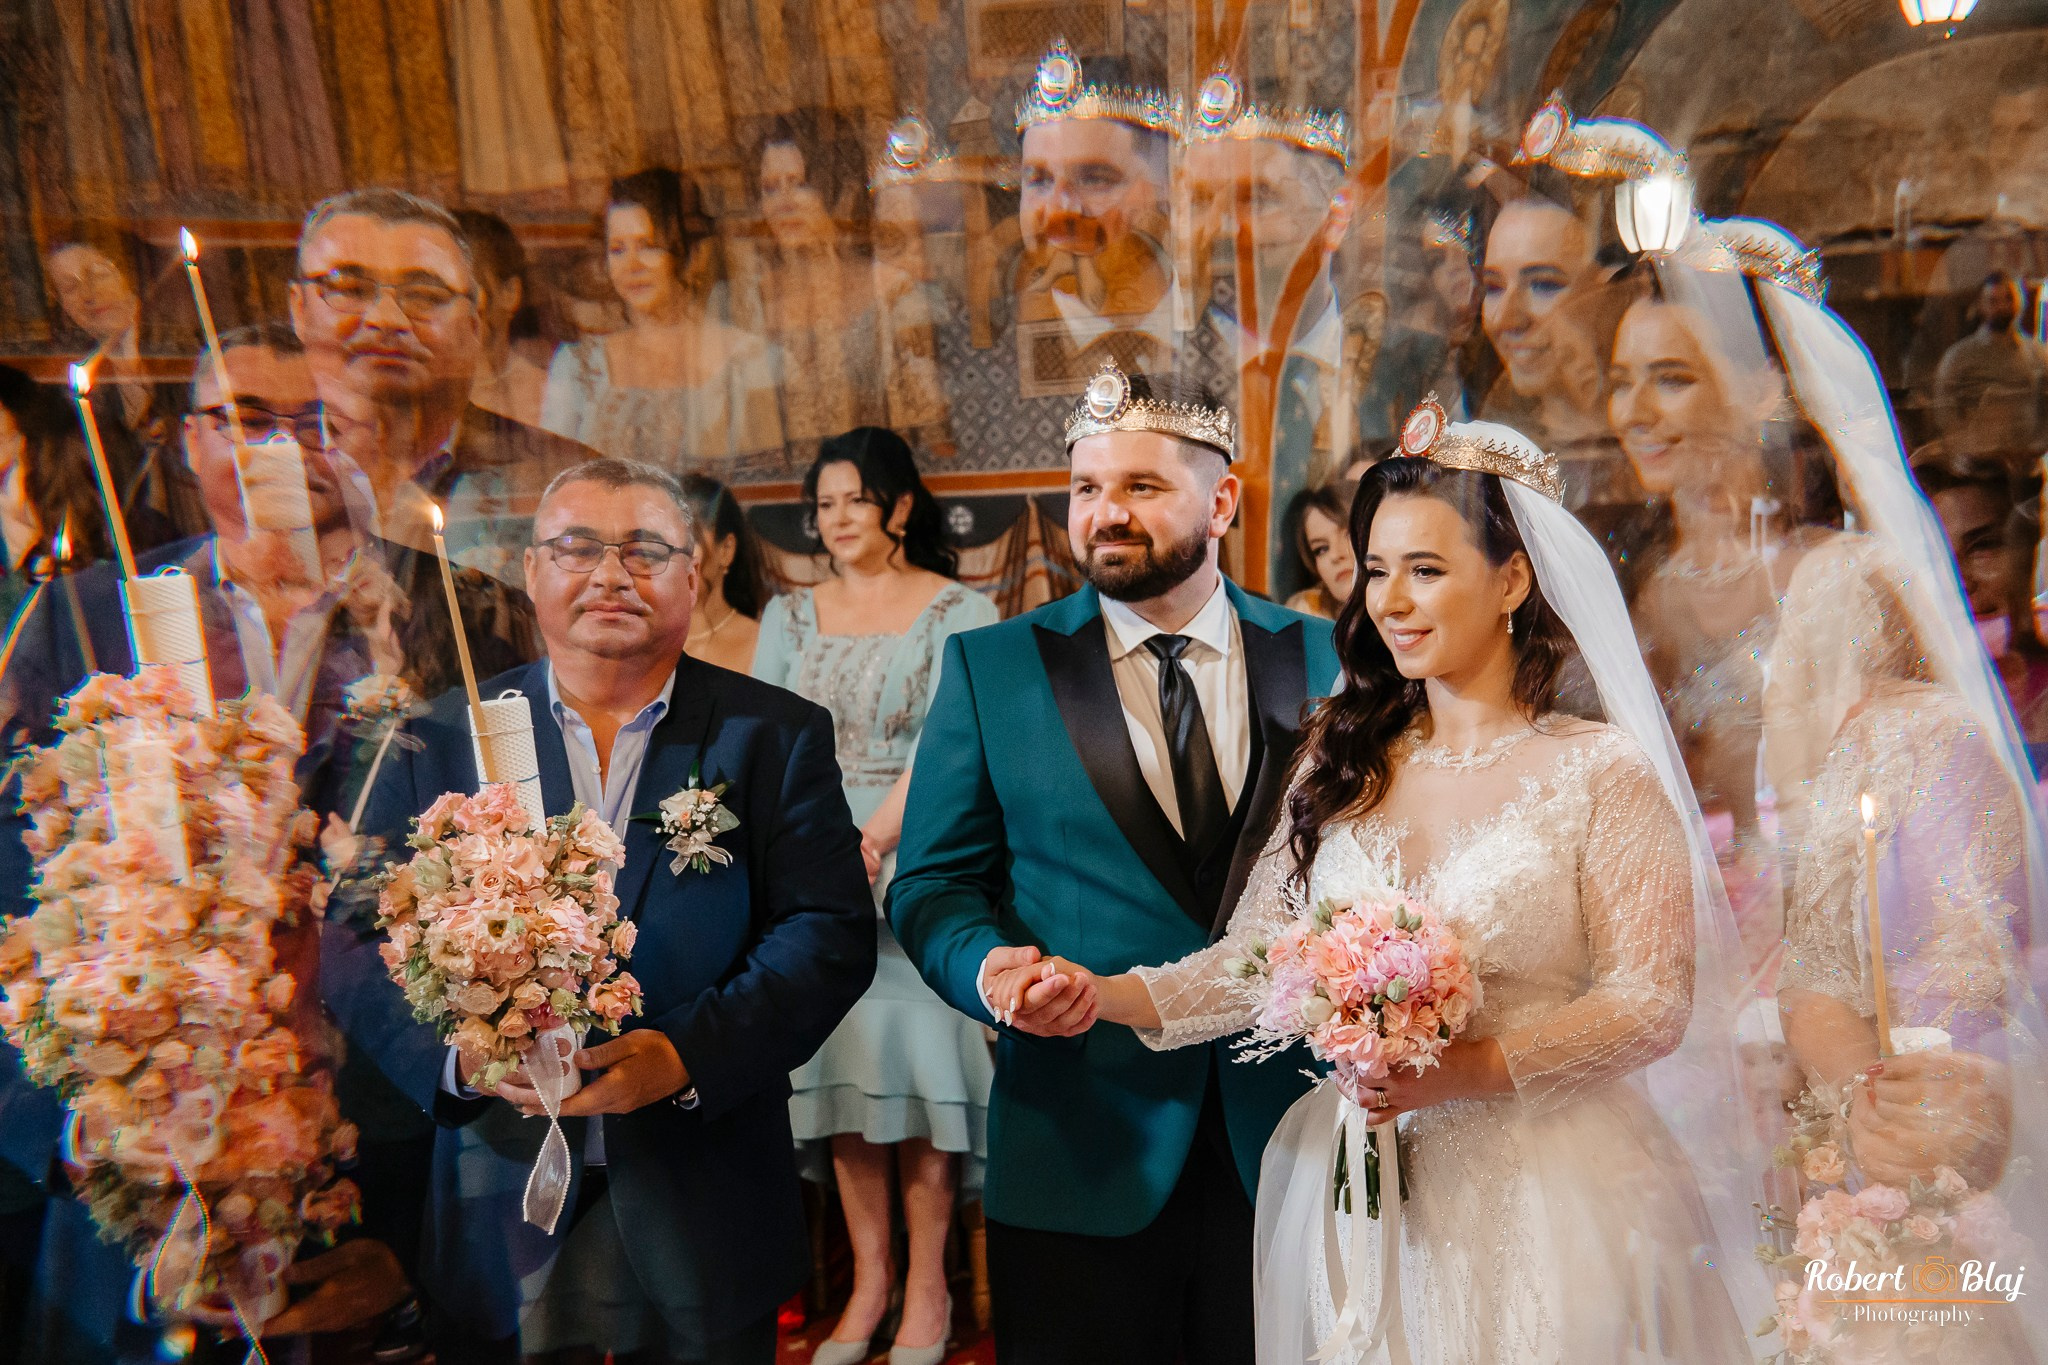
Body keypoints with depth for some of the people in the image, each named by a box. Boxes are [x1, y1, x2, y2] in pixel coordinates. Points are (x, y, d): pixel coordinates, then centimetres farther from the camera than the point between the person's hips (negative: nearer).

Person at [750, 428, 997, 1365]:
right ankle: (869, 1278, 17)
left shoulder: (960, 611, 0)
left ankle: (927, 1285, 11)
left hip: (921, 861, -4)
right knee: (840, 1054, 5)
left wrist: (875, 842, -21)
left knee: (916, 1053, -3)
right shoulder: (790, 615, 13)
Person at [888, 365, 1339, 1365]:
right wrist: (989, 968, -19)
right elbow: (931, 884, 0)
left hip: (1286, 1144, 2)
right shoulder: (990, 667, 0)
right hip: (1079, 1159, -1)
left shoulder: (1322, 661, 4)